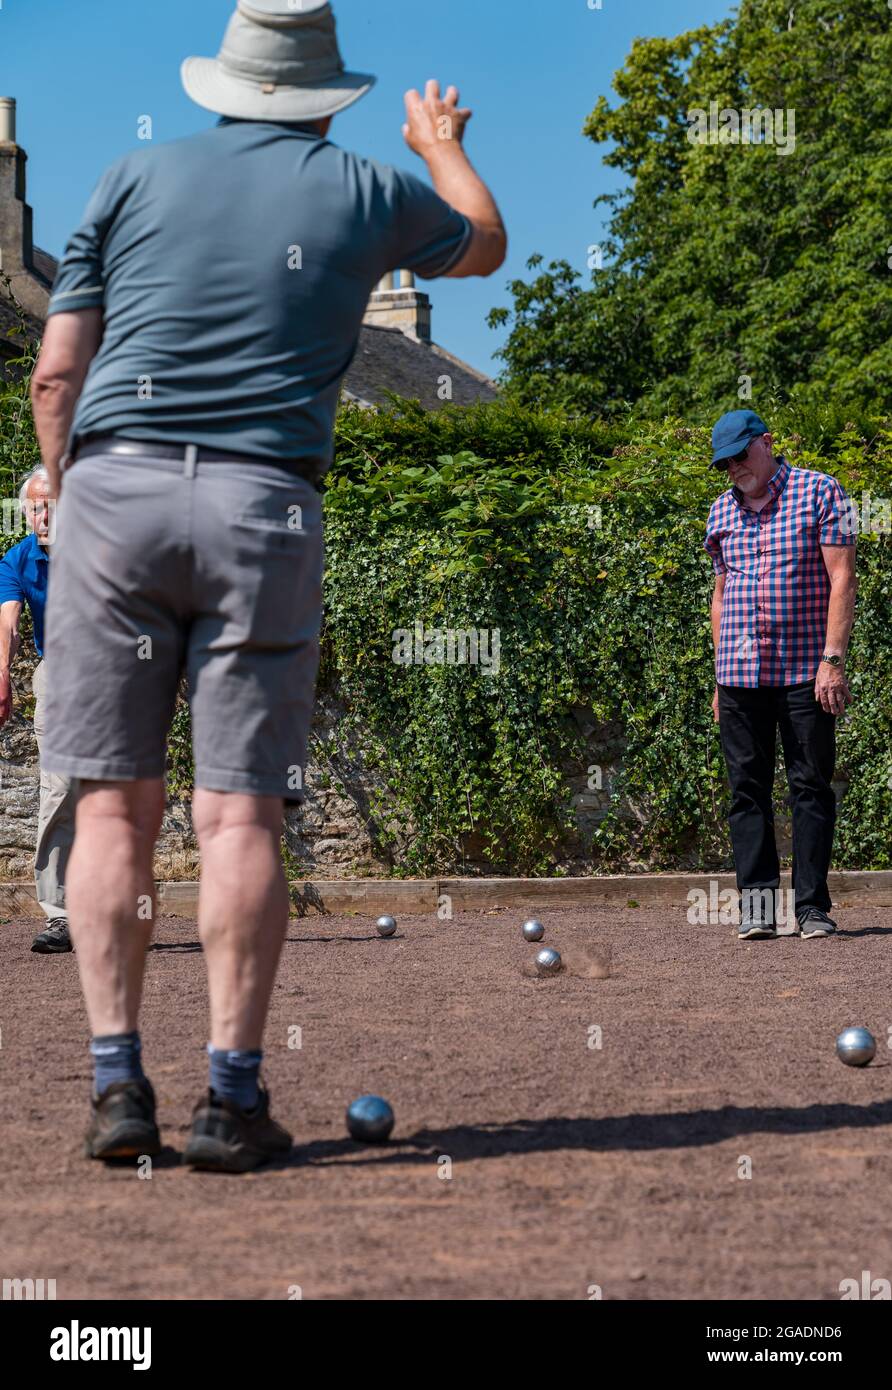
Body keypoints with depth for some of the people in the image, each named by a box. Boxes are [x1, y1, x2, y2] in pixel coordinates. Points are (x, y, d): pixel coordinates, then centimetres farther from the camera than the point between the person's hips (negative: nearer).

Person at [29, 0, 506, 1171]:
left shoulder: (137, 178, 10)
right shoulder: (364, 192, 10)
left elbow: (56, 376, 7)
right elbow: (484, 245, 32)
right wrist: (444, 145, 51)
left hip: (115, 488, 1)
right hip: (263, 505, -1)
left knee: (116, 803, 4)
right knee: (239, 812, 0)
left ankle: (117, 1083, 0)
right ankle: (233, 1096, -3)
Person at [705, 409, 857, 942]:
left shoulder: (820, 493, 0)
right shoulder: (722, 511, 15)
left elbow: (842, 580, -5)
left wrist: (833, 659, -14)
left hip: (805, 672, -4)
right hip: (740, 674, 4)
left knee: (812, 788, -1)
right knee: (748, 789, 0)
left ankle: (812, 906, 2)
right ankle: (758, 904, 2)